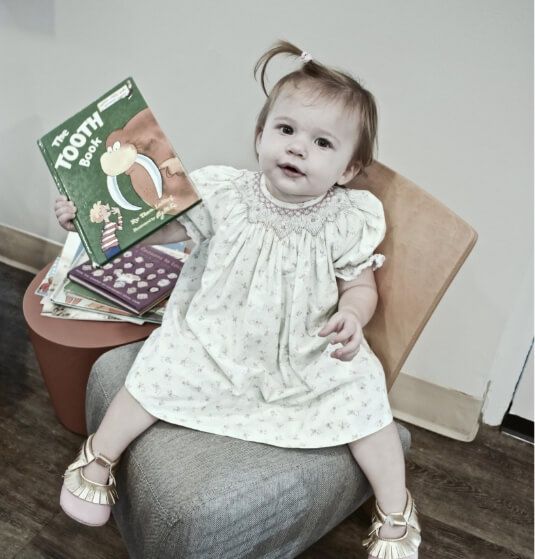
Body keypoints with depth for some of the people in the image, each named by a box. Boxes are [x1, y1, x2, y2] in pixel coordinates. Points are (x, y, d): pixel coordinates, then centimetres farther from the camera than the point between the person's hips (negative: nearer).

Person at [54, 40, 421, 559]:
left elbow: (361, 286, -2)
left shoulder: (346, 222, -14)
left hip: (310, 357, 0)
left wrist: (351, 318, -25)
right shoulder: (224, 194, -14)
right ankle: (97, 457, 17)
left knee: (364, 400, -11)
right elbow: (161, 226, -3)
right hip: (215, 341, 1)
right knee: (158, 369, -14)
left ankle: (396, 512, 16)